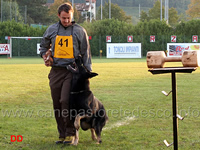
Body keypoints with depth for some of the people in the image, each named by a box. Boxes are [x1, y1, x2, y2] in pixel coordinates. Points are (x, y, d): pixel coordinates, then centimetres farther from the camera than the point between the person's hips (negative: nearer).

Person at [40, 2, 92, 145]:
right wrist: (44, 56, 4)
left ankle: (70, 133, -4)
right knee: (57, 103, 5)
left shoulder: (79, 31, 2)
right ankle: (62, 134, 16)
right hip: (56, 70, 4)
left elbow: (85, 53, 5)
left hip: (72, 70, -4)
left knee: (66, 101, -16)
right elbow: (44, 46, 25)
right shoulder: (51, 30, 9)